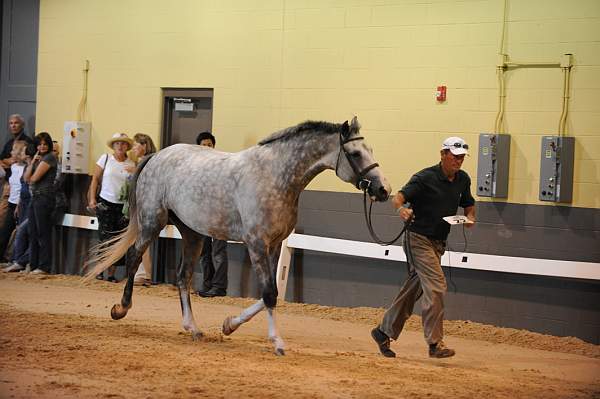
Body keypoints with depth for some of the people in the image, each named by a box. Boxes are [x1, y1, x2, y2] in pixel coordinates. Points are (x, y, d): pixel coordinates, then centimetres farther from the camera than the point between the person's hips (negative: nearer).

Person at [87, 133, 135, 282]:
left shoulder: (131, 164, 5)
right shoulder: (105, 158, 2)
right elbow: (95, 178, 3)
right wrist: (92, 198, -3)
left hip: (123, 206, 2)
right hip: (106, 204, -2)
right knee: (106, 239, -5)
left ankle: (111, 273, 8)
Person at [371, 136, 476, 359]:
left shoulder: (463, 180, 7)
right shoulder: (425, 178, -14)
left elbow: (468, 205, 21)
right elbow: (398, 197, -21)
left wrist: (470, 218, -1)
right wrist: (401, 209, -44)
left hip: (438, 243, 8)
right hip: (418, 239, -8)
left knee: (414, 289, 13)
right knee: (436, 286, -18)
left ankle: (384, 332, 26)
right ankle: (435, 343, -17)